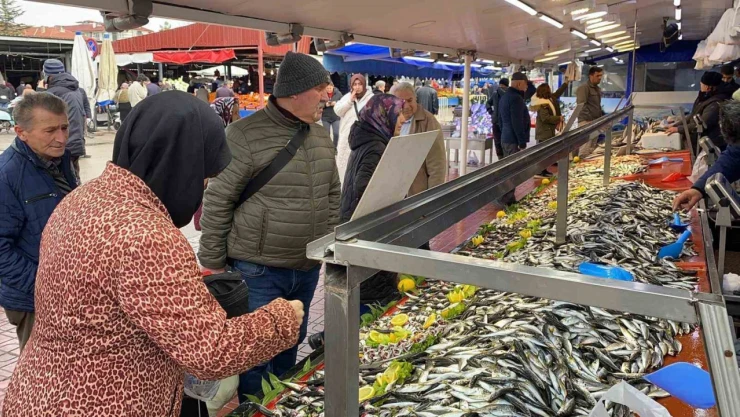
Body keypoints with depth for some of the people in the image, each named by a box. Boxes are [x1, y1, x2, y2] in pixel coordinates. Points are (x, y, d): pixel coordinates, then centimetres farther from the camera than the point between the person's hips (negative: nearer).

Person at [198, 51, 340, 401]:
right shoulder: (246, 135, -15)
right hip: (257, 269, -6)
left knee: (291, 346, 22)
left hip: (308, 268, 7)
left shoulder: (320, 136, 6)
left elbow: (332, 194, 17)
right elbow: (217, 202, -12)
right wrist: (213, 264, -9)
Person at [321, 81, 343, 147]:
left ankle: (335, 147, 15)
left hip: (336, 117, 0)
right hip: (325, 118, 0)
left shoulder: (338, 93, -3)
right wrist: (325, 105, -21)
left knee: (336, 133, -3)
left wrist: (336, 103, -20)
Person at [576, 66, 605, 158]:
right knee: (585, 149, -14)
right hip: (586, 121, -8)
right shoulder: (583, 88, -8)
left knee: (592, 149, 8)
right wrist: (590, 119, -24)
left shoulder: (598, 89, 19)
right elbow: (582, 106, -17)